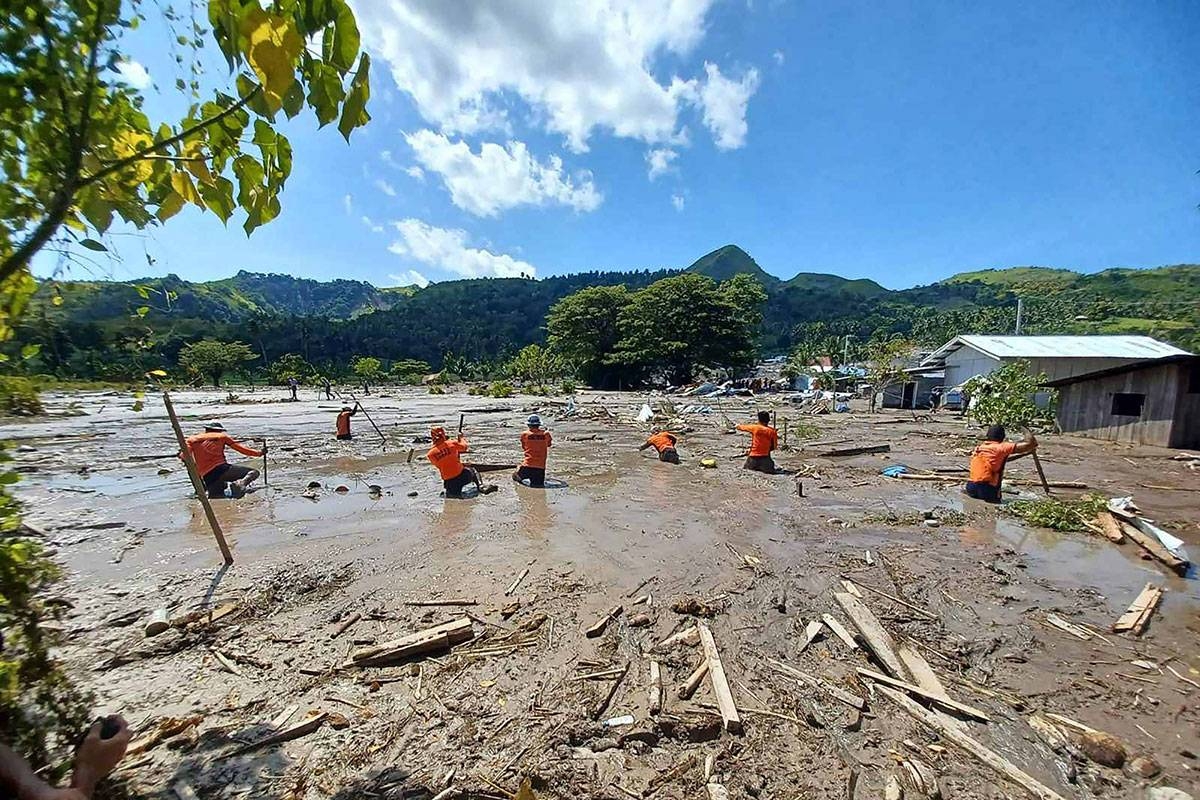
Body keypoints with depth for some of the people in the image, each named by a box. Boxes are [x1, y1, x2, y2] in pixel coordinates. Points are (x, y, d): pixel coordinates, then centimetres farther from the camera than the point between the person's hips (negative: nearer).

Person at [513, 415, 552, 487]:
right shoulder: (545, 434, 1)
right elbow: (549, 444, 22)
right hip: (541, 467, 1)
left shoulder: (525, 434, 0)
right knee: (539, 487, 8)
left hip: (528, 466, -1)